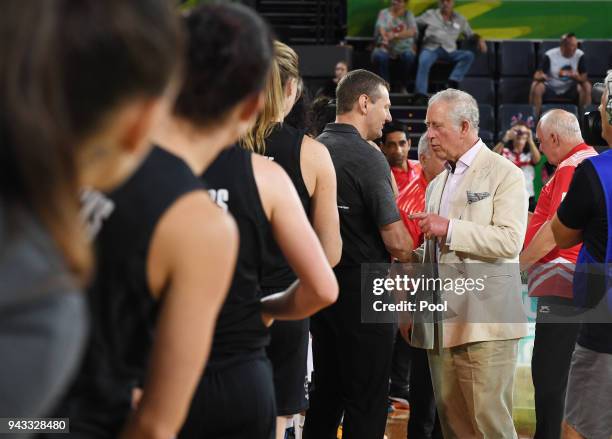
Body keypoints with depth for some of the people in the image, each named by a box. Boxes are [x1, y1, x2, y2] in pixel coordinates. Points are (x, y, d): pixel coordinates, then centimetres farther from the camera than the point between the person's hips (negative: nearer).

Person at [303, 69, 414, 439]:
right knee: (367, 402, 0)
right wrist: (413, 257, 2)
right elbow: (396, 242, -17)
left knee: (326, 392, 17)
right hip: (362, 289, -8)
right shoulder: (367, 158, -16)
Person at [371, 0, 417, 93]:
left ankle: (404, 86, -19)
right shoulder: (384, 13, 10)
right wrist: (385, 38, -30)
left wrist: (395, 35, -19)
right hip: (386, 47, 0)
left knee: (409, 56, -34)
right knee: (379, 55, -34)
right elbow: (381, 29, -7)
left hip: (404, 48, 0)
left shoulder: (408, 15, 11)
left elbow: (412, 32, -6)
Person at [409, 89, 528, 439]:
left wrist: (449, 228, -17)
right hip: (442, 323, 7)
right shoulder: (437, 184, 21)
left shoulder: (505, 174, -3)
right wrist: (415, 312, 20)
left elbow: (510, 240, -16)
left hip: (486, 321, -7)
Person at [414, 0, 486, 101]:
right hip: (431, 48, -3)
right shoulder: (430, 14, 14)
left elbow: (470, 34, 22)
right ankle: (421, 94, -41)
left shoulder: (460, 19, 19)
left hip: (449, 51, 3)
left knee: (469, 55, -24)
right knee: (424, 62, -36)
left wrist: (479, 39, 0)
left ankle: (453, 81, -32)